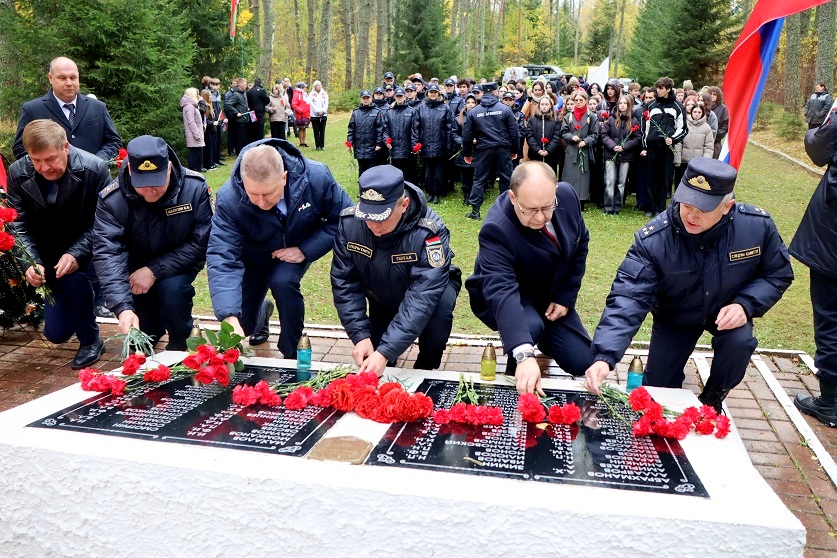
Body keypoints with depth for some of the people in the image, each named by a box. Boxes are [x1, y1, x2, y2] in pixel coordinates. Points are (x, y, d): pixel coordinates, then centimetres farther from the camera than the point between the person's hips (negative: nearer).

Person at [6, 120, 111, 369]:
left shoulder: (94, 169, -21)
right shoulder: (18, 173, -11)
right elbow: (18, 225, -7)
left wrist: (76, 254, -32)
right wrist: (30, 263, -24)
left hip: (85, 254, -3)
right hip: (49, 257, 4)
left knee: (74, 278, -37)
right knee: (56, 333, 1)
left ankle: (90, 340, -10)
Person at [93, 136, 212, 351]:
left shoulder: (195, 188, -25)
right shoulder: (111, 199, -24)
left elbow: (201, 242, -22)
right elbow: (107, 253, -31)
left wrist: (155, 271, -29)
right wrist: (123, 307, -45)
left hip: (177, 264, -1)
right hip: (135, 267, 1)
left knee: (172, 289, -31)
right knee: (143, 331, -7)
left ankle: (179, 344, -1)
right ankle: (150, 333, 32)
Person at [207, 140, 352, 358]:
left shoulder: (317, 177, -32)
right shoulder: (228, 199, -34)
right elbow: (222, 258, -38)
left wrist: (305, 251, -28)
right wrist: (229, 317, -50)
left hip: (297, 251, -1)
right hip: (253, 258, 1)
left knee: (283, 281, -32)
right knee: (242, 325, -3)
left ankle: (293, 355, -9)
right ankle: (262, 311, 37)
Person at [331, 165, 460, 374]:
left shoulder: (429, 233, -37)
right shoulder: (349, 223, -26)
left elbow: (422, 299, -42)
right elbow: (344, 282, -19)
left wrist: (386, 352, -48)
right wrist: (360, 336, -30)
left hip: (430, 286, -3)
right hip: (382, 297, 3)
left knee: (441, 304, -35)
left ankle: (426, 368, -7)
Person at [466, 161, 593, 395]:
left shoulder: (567, 196, -19)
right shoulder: (496, 230, -36)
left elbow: (580, 243, -1)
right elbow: (502, 291, -48)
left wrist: (566, 296, -7)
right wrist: (524, 355, -60)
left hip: (551, 296, 5)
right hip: (509, 299, -5)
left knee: (582, 363, -3)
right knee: (531, 325, -37)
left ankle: (545, 340, 29)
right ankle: (517, 376, -4)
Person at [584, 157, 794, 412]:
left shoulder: (757, 225, -26)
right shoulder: (653, 239, -34)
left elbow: (778, 274, -8)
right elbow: (628, 298, -39)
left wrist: (745, 305, -27)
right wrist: (604, 357, -52)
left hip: (728, 313, 1)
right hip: (674, 316, -1)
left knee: (740, 342, -31)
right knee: (657, 392, 0)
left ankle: (712, 398, 1)